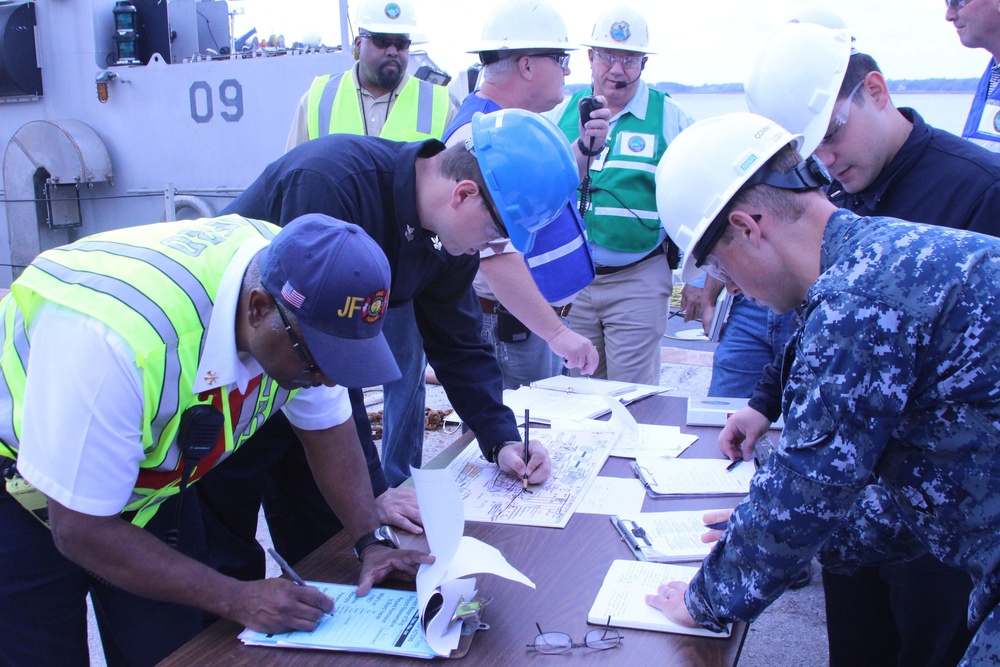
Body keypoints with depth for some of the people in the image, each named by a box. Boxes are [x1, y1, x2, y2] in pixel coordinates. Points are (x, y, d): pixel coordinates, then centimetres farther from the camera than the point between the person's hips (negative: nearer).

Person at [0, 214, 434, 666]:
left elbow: (327, 427, -6)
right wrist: (238, 600, -29)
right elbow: (81, 532, -30)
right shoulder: (113, 336, -41)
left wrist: (372, 542, -15)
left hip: (150, 483, 5)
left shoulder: (299, 281, -22)